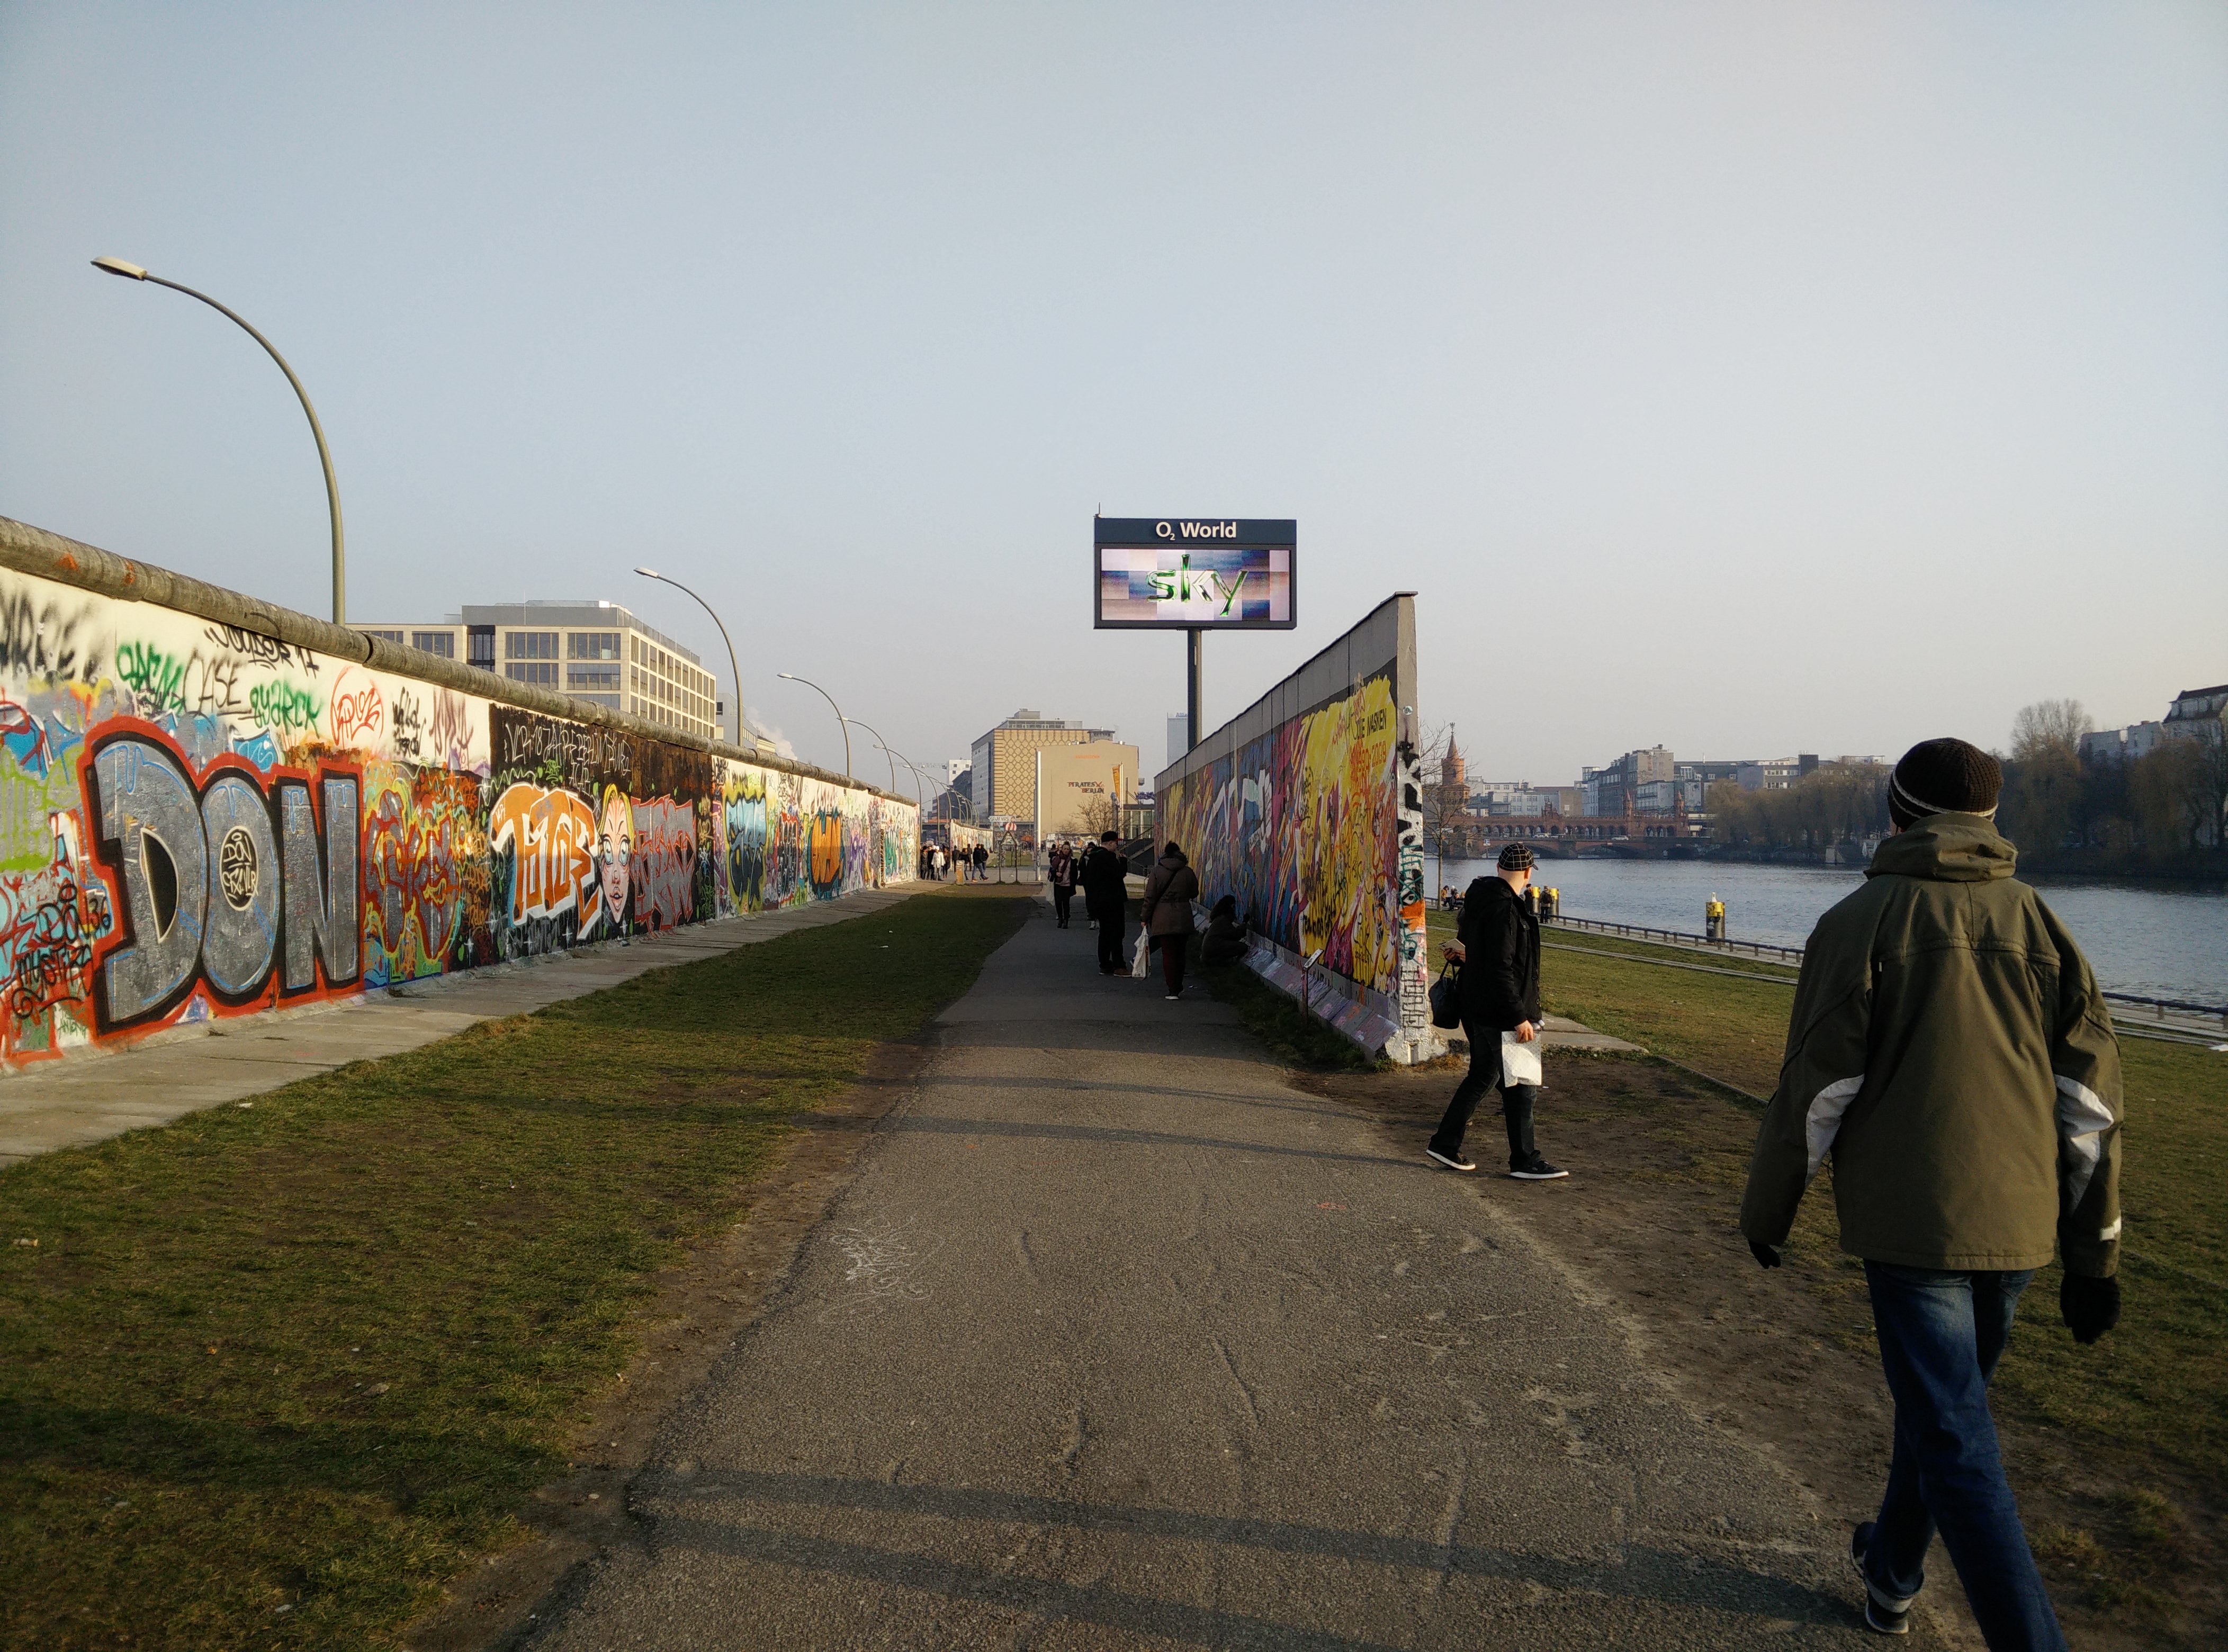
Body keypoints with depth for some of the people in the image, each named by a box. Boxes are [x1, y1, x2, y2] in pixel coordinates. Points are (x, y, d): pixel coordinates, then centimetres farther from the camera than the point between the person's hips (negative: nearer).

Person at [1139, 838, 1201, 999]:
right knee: (1180, 953, 15)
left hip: (1163, 919, -2)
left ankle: (1173, 990, -4)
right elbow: (1194, 893, 12)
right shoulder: (1187, 872, 0)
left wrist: (1146, 919, 2)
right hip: (1183, 918, 2)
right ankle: (1178, 988, 25)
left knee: (1168, 953, 1)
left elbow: (1150, 898, -5)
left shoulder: (1157, 872, -5)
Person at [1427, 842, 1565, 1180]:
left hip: (1478, 1009, 10)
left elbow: (1471, 950, 22)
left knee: (1482, 1076, 16)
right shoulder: (1503, 909, -21)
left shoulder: (1480, 901, 10)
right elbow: (1500, 970, -25)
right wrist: (1519, 1017, -23)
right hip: (1499, 1013, -10)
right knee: (1520, 1086, 0)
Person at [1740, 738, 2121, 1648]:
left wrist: (1766, 1209, 4)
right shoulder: (2038, 922, 7)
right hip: (2017, 1223, 6)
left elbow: (1818, 1087, -9)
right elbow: (2091, 1100, 4)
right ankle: (1891, 1572, 41)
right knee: (1943, 1404, 23)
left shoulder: (1862, 920, -6)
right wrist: (2095, 1254, 9)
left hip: (1910, 1220, -6)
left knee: (1956, 1444, -2)